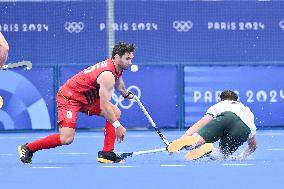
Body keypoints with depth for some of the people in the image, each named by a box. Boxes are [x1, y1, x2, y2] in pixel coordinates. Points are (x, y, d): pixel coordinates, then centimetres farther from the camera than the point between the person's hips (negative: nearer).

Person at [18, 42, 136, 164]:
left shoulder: (116, 68, 3)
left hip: (86, 97, 10)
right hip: (69, 98, -10)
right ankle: (27, 148, -5)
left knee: (116, 113, 1)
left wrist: (127, 94, 44)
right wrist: (117, 125, -28)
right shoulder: (107, 75, -27)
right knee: (66, 139, -21)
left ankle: (106, 153, 2)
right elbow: (104, 105, -29)